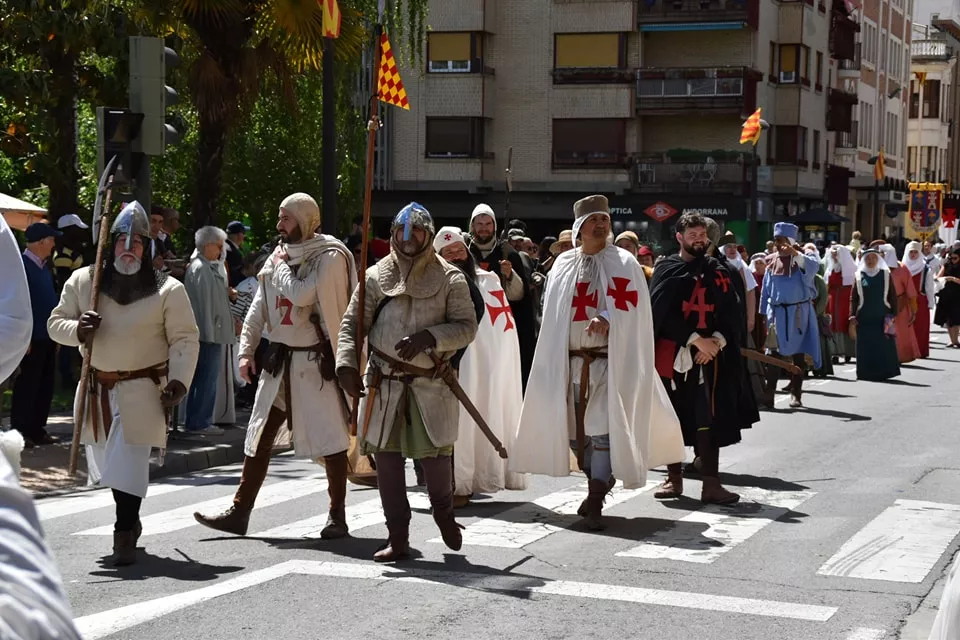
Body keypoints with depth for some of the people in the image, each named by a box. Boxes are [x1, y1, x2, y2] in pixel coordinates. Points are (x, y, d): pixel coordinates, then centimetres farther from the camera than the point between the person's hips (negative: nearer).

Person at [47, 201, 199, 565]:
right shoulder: (82, 281, 2)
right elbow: (56, 322, 7)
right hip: (97, 388, 4)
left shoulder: (167, 290, -6)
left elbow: (185, 339, -4)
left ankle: (125, 535, -5)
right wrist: (77, 331, -15)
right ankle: (129, 521, 35)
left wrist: (179, 381, -15)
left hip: (142, 389, -4)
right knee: (107, 461, 15)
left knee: (129, 463, -11)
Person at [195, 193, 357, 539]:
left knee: (330, 436, 0)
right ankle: (239, 512, 11)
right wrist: (246, 351, 5)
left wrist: (281, 266, -8)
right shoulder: (280, 255, 11)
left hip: (315, 359, -7)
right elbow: (258, 308, 13)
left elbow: (301, 295, -25)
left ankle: (337, 515, 10)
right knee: (260, 435, 7)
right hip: (279, 358, 7)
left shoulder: (329, 257, -10)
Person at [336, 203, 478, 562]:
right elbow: (352, 323, 5)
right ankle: (398, 538, 12)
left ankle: (443, 512, 27)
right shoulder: (376, 276, 6)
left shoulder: (449, 278, 1)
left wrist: (430, 336, -20)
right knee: (386, 457, 2)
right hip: (383, 382, 2)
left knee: (435, 453, -5)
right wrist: (347, 363, -11)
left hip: (431, 383, -2)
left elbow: (467, 327, -4)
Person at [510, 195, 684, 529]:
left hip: (609, 361, -4)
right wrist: (555, 360, 9)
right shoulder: (563, 264, 12)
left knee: (602, 427, -10)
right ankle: (600, 482, 32)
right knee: (574, 430, 10)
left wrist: (607, 319, -32)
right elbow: (552, 313, 16)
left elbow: (628, 304, -12)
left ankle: (595, 502, -6)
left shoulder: (623, 263, 0)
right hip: (570, 361, 4)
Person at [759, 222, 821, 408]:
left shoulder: (802, 258, -4)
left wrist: (795, 254, -44)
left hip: (798, 313, -3)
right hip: (777, 312, 3)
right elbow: (766, 288, 11)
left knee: (798, 354, 4)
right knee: (774, 353, -2)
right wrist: (764, 313, 7)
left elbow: (813, 266, -28)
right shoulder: (772, 261, 7)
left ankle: (796, 394, 10)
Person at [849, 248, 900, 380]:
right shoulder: (859, 276, 7)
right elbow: (853, 298, 5)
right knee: (866, 348, 0)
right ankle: (867, 373, 6)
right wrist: (852, 318, -5)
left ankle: (884, 373, 5)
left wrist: (892, 315, -3)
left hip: (882, 319, 0)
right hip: (864, 319, 0)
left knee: (884, 347, -3)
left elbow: (893, 296, 6)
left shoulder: (886, 274, 6)